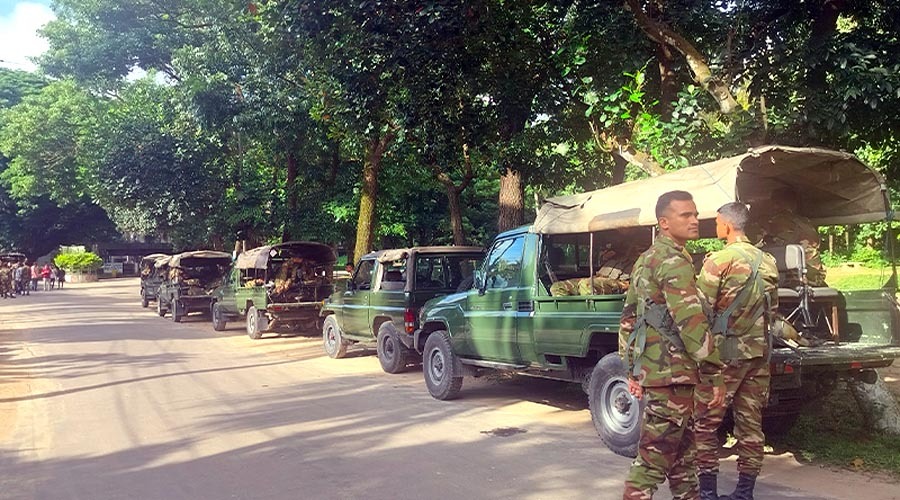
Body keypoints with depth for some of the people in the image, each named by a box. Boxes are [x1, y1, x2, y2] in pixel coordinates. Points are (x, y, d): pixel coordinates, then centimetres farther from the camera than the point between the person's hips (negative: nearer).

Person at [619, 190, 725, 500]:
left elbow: (629, 319, 18)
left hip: (650, 368, 10)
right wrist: (715, 375, -17)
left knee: (682, 450, 20)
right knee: (654, 455, -4)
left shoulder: (645, 260, 16)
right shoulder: (674, 260, -13)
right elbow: (691, 323, -21)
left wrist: (632, 369, 20)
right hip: (672, 372, -9)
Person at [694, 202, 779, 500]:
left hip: (725, 352, -6)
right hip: (758, 352, 7)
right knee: (751, 423, 11)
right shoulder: (768, 262, 8)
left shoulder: (718, 261, -13)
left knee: (706, 422, 3)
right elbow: (772, 309, 15)